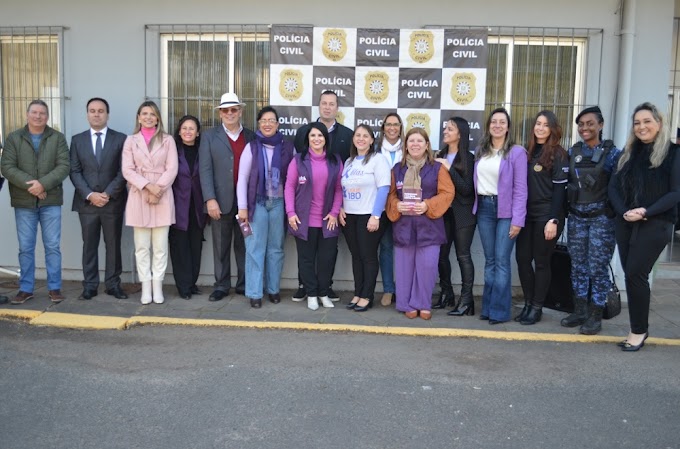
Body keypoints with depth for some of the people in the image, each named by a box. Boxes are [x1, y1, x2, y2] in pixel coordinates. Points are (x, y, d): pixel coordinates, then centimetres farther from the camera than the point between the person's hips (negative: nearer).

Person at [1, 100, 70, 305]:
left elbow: (64, 166, -5)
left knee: (52, 246, 2)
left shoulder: (58, 138, 4)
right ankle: (26, 288, 15)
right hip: (23, 202, 1)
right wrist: (29, 184, -16)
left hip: (51, 200, -1)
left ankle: (54, 288, 11)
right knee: (25, 248, 6)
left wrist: (43, 184, -18)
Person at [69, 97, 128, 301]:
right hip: (86, 202, 2)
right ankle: (90, 285, 12)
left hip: (113, 201, -1)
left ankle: (113, 284, 13)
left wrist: (108, 193, -12)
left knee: (113, 245, 5)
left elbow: (124, 171, -3)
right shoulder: (77, 140, 9)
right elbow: (74, 171, 3)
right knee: (89, 245, 6)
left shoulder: (120, 139, 3)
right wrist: (89, 194, -11)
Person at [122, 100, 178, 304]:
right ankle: (146, 287, 9)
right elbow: (127, 170, 0)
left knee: (160, 246, 1)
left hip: (163, 197, -1)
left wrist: (157, 190, -12)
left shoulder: (167, 140, 7)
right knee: (142, 246, 3)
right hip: (139, 196, 1)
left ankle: (157, 287, 8)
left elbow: (172, 169, -1)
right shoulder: (131, 140, 9)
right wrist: (148, 186, -13)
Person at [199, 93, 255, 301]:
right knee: (221, 246, 6)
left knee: (244, 244, 8)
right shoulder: (210, 136, 6)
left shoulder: (251, 137, 9)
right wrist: (210, 199, -11)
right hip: (221, 200, -1)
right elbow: (205, 170, -1)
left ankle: (244, 284, 18)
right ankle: (221, 286, 15)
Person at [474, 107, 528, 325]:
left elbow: (520, 188, -7)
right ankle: (487, 307, 13)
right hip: (484, 208, 4)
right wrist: (478, 205, -1)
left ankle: (499, 310, 0)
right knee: (489, 260, 8)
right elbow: (476, 180, 11)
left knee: (501, 260, -6)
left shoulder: (516, 152, -4)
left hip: (505, 210, -4)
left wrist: (518, 220, -12)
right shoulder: (481, 151, 12)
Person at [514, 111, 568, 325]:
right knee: (522, 258, 4)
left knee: (541, 261, 2)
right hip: (527, 214, 6)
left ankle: (537, 307, 12)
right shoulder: (528, 152, 12)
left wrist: (553, 220, -17)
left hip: (546, 215, -5)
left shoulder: (558, 155, -5)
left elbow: (560, 189, -10)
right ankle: (528, 303, 18)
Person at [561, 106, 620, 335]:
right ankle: (579, 311, 21)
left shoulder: (611, 153, -4)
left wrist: (615, 213, -10)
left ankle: (595, 316, 9)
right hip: (576, 217, 4)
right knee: (578, 265, 10)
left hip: (601, 218, -4)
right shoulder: (573, 152, 8)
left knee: (597, 267, -2)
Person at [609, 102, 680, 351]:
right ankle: (638, 329, 15)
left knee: (635, 274, -10)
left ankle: (639, 330, 5)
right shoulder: (629, 152, 13)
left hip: (655, 224, -5)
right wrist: (624, 211, -11)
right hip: (625, 223, 5)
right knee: (631, 275, 5)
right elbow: (614, 186, 6)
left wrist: (646, 212, -18)